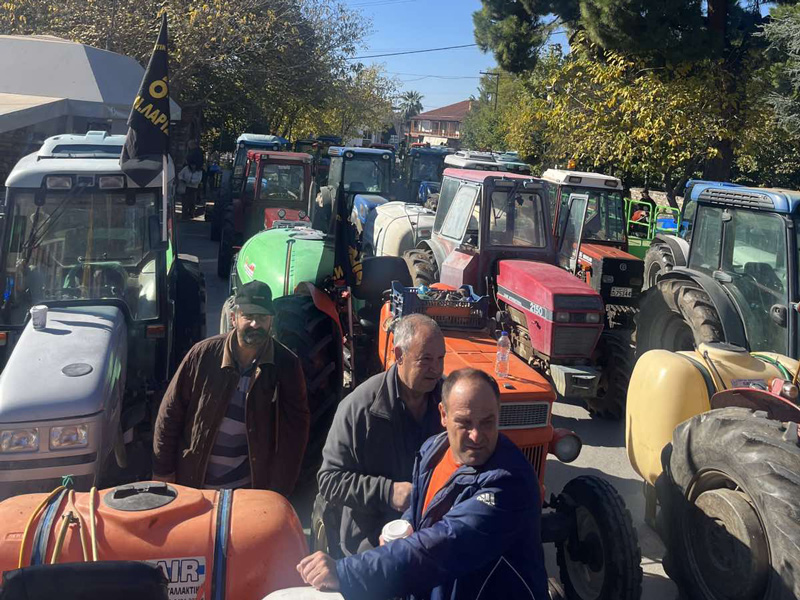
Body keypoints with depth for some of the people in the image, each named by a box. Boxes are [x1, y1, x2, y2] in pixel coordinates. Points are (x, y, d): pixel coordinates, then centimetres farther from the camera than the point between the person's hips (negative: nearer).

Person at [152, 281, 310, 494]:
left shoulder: (287, 365, -9)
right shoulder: (203, 354, -9)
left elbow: (296, 427, -6)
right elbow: (170, 411, -2)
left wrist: (280, 489, -8)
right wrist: (162, 471, 0)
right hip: (192, 482, 1)